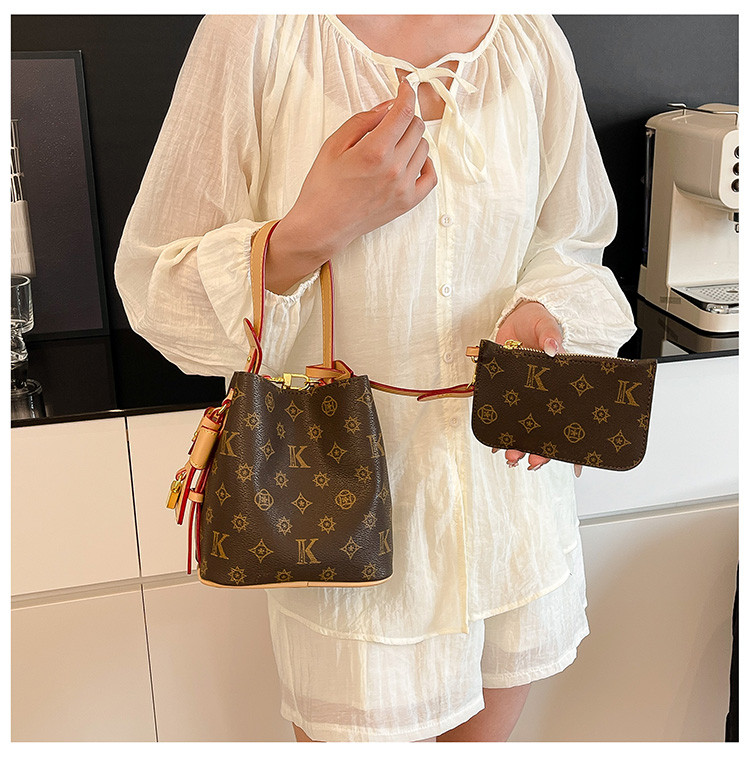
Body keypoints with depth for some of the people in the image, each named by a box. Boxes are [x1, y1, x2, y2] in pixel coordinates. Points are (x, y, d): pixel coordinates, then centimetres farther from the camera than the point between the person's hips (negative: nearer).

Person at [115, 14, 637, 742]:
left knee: (484, 731, 23)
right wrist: (309, 233, -27)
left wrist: (540, 313, -11)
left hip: (508, 478, 4)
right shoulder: (259, 33, -12)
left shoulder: (534, 41, -1)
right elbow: (156, 286, -10)